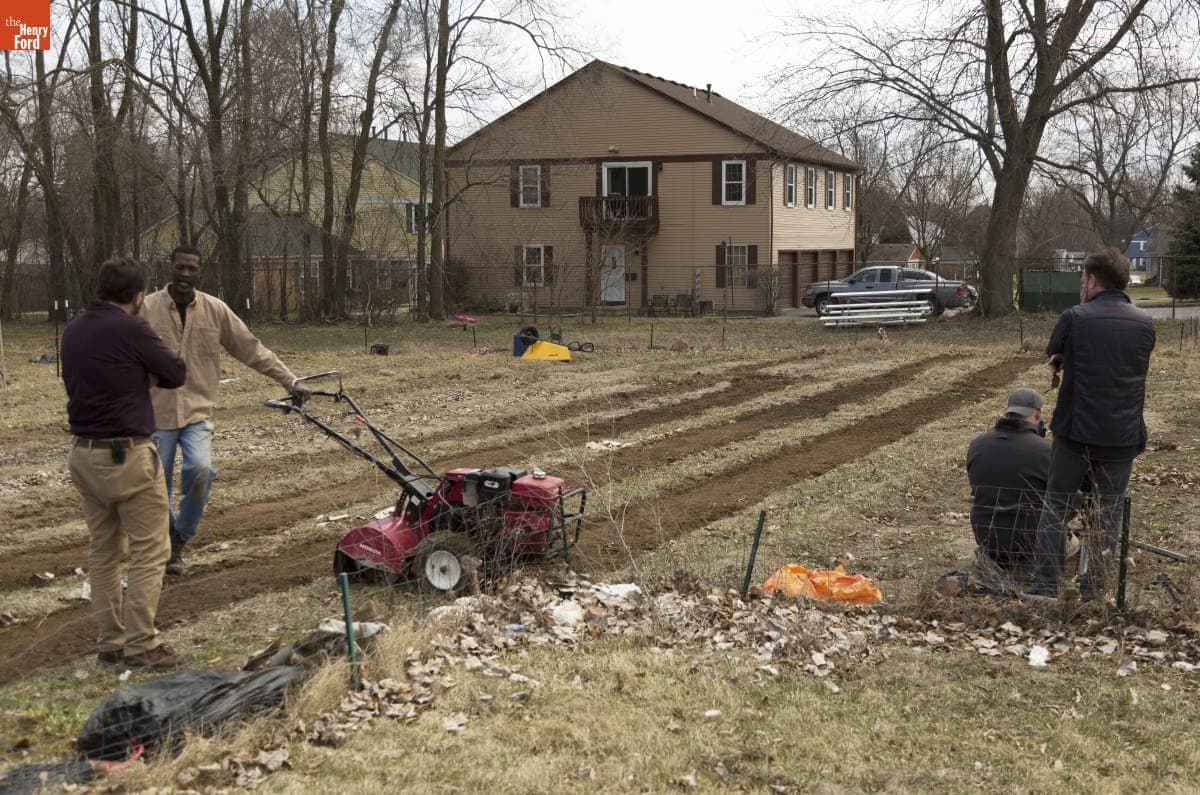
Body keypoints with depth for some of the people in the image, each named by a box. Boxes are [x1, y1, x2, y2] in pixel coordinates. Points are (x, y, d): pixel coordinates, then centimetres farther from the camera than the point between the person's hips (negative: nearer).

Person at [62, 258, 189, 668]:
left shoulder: (73, 331, 9)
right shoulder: (132, 330, -15)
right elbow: (177, 373, -6)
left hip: (84, 455, 8)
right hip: (128, 455, -8)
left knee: (103, 549, 14)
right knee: (149, 550, -1)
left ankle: (109, 639, 19)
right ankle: (140, 644, -1)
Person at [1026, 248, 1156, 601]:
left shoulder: (1074, 318, -10)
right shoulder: (1145, 323, 2)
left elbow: (1053, 359, 5)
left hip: (1075, 431, -2)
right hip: (1123, 436, 3)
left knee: (1057, 506, 10)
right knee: (1108, 513, 10)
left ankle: (1045, 587, 8)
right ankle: (1092, 593, 12)